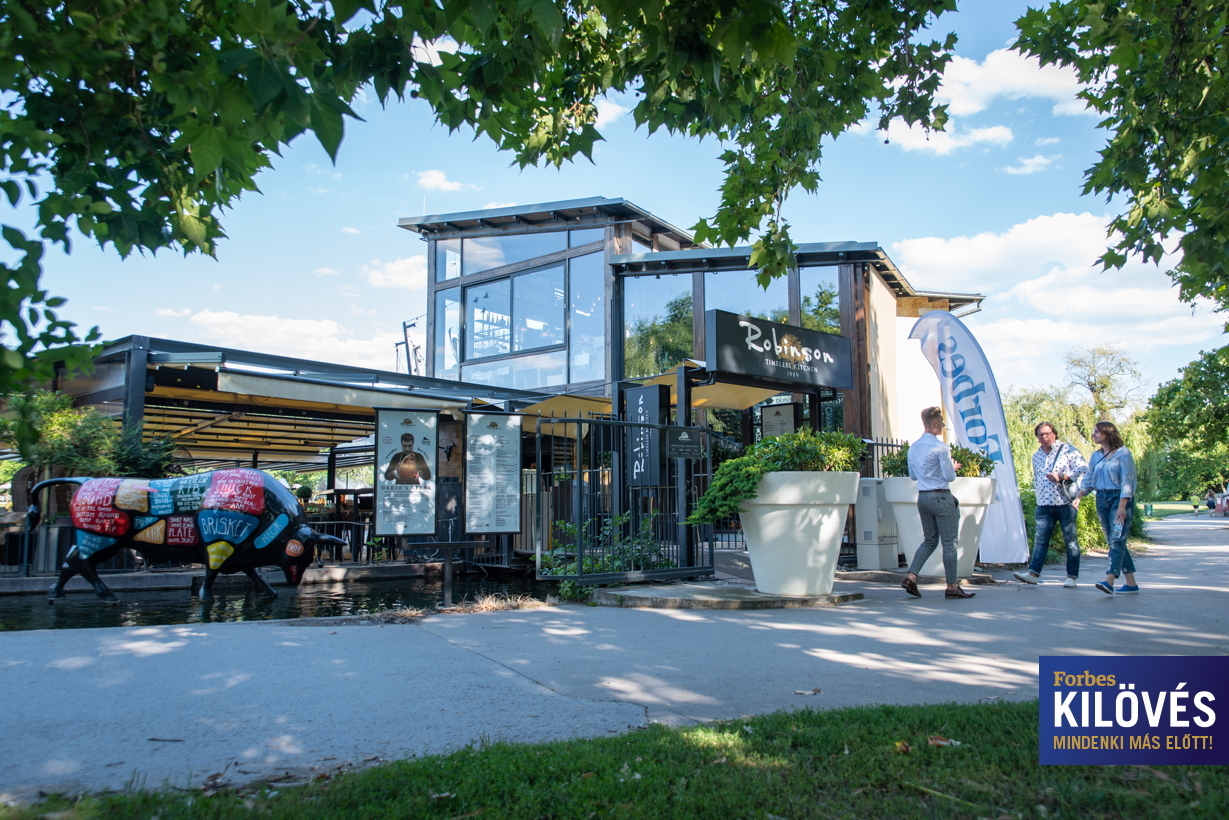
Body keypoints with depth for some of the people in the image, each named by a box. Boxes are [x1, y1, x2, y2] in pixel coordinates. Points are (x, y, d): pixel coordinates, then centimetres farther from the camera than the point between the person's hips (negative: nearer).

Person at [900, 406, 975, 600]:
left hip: (922, 497, 7)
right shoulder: (940, 447, -15)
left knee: (929, 540, 15)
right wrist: (953, 467, 8)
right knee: (949, 542, 1)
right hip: (941, 497, -7)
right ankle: (952, 587, 6)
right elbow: (950, 477, -11)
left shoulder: (913, 447, 9)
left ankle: (911, 576, 3)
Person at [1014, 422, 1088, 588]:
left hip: (1065, 502, -5)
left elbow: (1083, 469, -10)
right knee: (1040, 538, -2)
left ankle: (1072, 577, 7)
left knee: (1070, 539, 2)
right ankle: (1033, 572, -7)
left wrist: (1061, 477, -17)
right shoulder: (1036, 456, 17)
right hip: (1044, 505, 5)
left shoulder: (1067, 450, -2)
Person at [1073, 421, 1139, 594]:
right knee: (1113, 541, 7)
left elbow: (1127, 480, -12)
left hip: (1119, 498, -7)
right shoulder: (1096, 456, 14)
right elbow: (1088, 479, 16)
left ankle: (1109, 581, -25)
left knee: (1116, 540, -14)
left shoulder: (1122, 453, -6)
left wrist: (1122, 506, -19)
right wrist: (1079, 497, 0)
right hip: (1101, 500, 7)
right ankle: (1131, 583, 13)